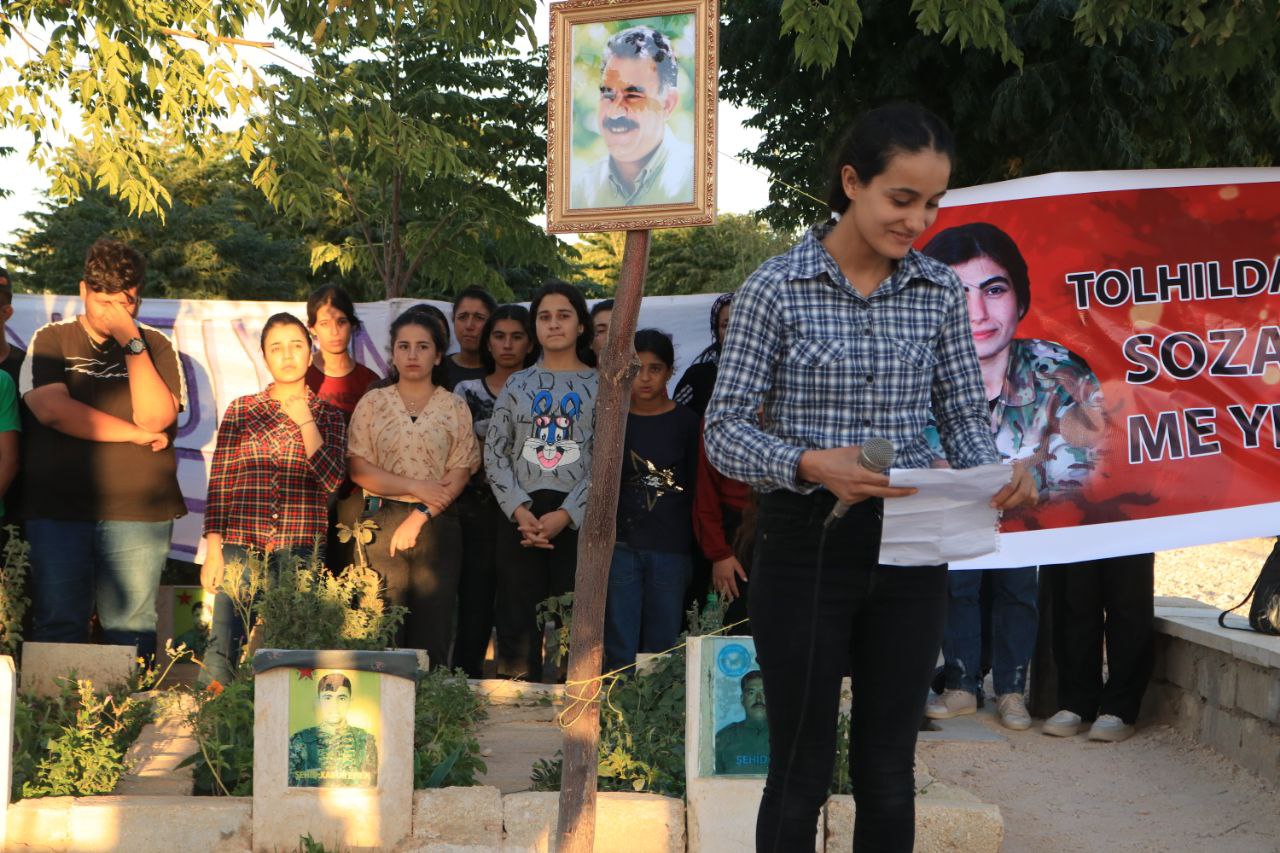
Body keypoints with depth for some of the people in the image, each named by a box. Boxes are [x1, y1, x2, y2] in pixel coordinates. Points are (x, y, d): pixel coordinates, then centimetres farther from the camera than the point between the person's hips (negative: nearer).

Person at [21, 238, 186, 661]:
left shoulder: (155, 346, 9)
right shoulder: (51, 340, 8)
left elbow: (156, 416, -7)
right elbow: (52, 409, -9)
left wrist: (132, 341, -8)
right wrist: (136, 434, -6)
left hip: (137, 512, 0)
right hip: (57, 510, 0)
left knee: (131, 632, 0)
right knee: (57, 630, 0)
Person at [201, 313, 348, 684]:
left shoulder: (328, 415, 10)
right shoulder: (240, 411, 11)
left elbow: (332, 481, -3)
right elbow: (218, 481, 8)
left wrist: (304, 420, -4)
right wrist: (213, 549, 1)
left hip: (301, 554, 0)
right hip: (240, 549, 1)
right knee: (223, 649, -6)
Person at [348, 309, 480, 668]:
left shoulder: (455, 408, 8)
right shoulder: (373, 403, 9)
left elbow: (460, 474, 0)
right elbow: (358, 469, 0)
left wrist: (420, 517, -10)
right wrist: (416, 487, -10)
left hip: (437, 527, 0)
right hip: (382, 524, 0)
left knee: (432, 632, -1)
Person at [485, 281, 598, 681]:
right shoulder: (517, 385, 16)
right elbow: (494, 454, 9)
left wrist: (565, 514, -12)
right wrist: (520, 510, -7)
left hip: (579, 519, -2)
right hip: (521, 517, 2)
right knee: (517, 622, -3)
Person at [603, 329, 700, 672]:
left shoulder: (685, 422, 4)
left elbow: (697, 486, 6)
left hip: (671, 546, 0)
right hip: (620, 544, 0)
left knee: (662, 646, 5)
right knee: (620, 650, 0)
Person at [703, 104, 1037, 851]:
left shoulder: (940, 292, 4)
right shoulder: (778, 288, -8)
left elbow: (965, 415, 6)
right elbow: (726, 431, -8)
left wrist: (998, 473, -16)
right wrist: (811, 465, -27)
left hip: (909, 550, 4)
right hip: (807, 545, -3)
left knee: (889, 775, 11)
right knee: (802, 771, 5)